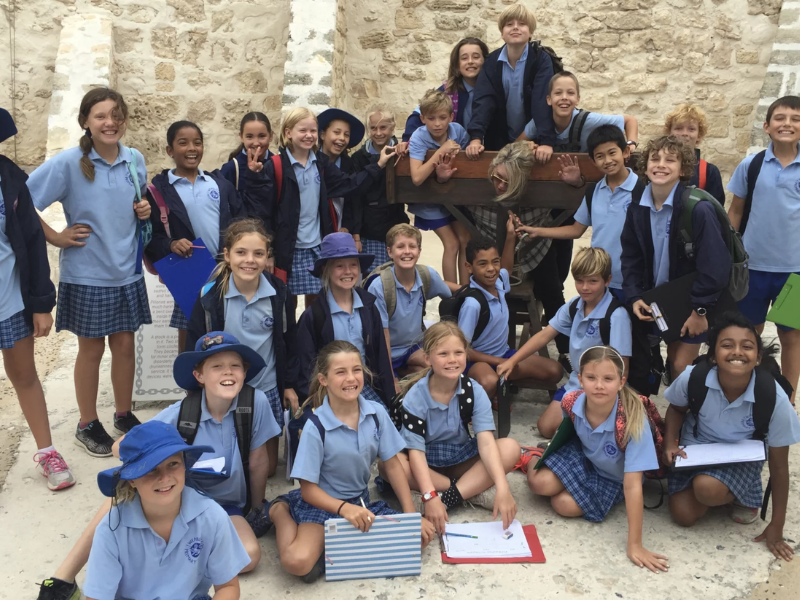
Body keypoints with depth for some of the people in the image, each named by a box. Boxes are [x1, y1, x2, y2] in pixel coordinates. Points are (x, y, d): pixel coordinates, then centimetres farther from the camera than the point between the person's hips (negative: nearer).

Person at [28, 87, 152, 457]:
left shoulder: (135, 160, 1)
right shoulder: (69, 162, -13)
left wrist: (145, 211, -4)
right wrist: (55, 237, -11)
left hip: (127, 271, 4)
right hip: (87, 274, -4)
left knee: (125, 344, 12)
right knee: (91, 348, 8)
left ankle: (124, 415, 31)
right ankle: (87, 424, 25)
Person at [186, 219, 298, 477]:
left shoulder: (279, 293, -9)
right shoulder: (210, 296, -14)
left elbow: (289, 341, 2)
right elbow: (194, 347, -6)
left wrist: (290, 385, 4)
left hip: (268, 390, 2)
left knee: (267, 467, 15)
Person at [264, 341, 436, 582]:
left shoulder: (377, 413, -8)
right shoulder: (315, 427, -19)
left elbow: (392, 464, 1)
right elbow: (308, 489, -14)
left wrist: (412, 514, -5)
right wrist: (344, 508, -30)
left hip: (361, 500, 5)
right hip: (322, 503, -5)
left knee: (419, 536, -12)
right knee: (298, 561, -30)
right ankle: (280, 511, 4)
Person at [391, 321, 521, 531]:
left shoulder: (474, 390, -15)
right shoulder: (415, 397, -21)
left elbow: (486, 441, -25)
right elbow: (416, 450, -25)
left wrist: (502, 488, -39)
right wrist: (430, 495, -39)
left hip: (462, 458, 2)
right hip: (426, 463, -2)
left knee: (510, 448, -23)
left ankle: (449, 497, -27)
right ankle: (474, 491, -23)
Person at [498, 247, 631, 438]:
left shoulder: (616, 315, -22)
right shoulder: (574, 306, 0)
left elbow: (621, 366, -21)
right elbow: (544, 335, 2)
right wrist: (512, 361, -4)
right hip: (575, 383, 7)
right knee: (545, 427, 3)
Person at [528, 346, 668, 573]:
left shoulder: (632, 421, -39)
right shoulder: (572, 402, -27)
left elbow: (633, 485, -37)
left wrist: (634, 545, -35)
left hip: (613, 478, -2)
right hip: (583, 455, 3)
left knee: (565, 505, -20)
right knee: (540, 483, -21)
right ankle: (536, 460, 12)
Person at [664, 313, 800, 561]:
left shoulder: (774, 399, -29)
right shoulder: (693, 378, -26)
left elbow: (779, 466, -15)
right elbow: (677, 409, 2)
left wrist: (776, 527, -10)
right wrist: (670, 444, -17)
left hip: (741, 458, -2)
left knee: (707, 488, -33)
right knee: (684, 516, -13)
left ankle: (738, 497, 3)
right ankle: (724, 494, 18)